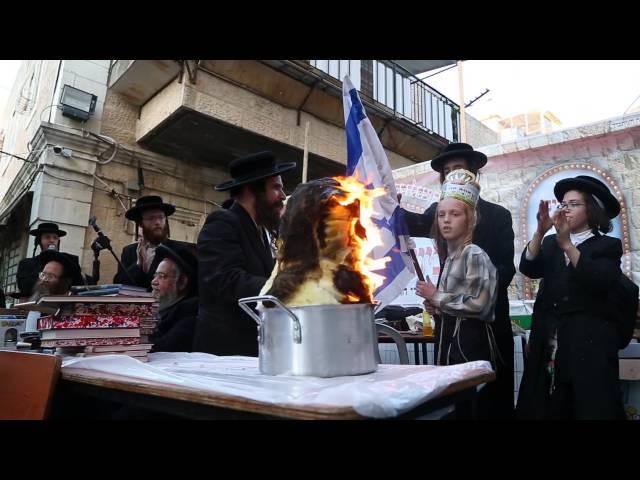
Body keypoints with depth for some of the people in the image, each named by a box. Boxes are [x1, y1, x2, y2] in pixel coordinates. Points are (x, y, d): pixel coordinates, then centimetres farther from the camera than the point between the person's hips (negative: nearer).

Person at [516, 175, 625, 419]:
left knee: (591, 408, 0)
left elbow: (600, 281, -14)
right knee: (543, 408, 4)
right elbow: (528, 268, -4)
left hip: (589, 342, -3)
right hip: (548, 340, 3)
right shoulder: (550, 243, 13)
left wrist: (566, 243, -24)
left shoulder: (608, 246, 4)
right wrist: (540, 232, -17)